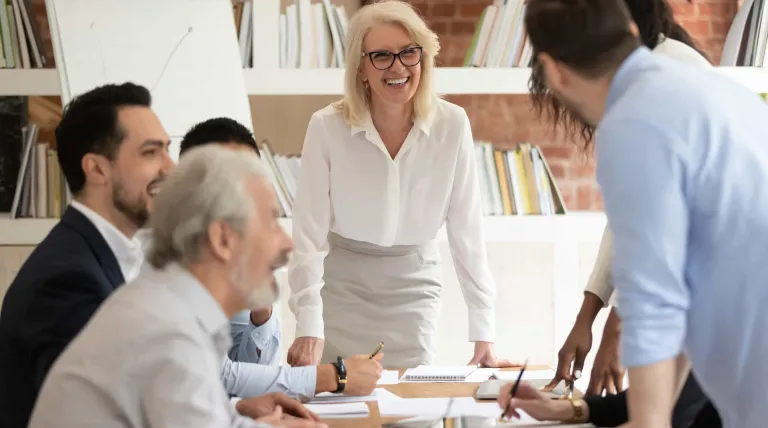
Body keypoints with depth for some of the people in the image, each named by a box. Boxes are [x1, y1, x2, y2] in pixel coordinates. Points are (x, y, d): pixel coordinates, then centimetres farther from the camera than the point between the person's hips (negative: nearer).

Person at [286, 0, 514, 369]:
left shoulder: (452, 126, -12)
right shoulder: (327, 127, -16)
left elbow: (467, 232, -8)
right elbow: (309, 234, -16)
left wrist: (484, 336, -10)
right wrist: (309, 331, -25)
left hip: (414, 287, 1)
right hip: (341, 287, -1)